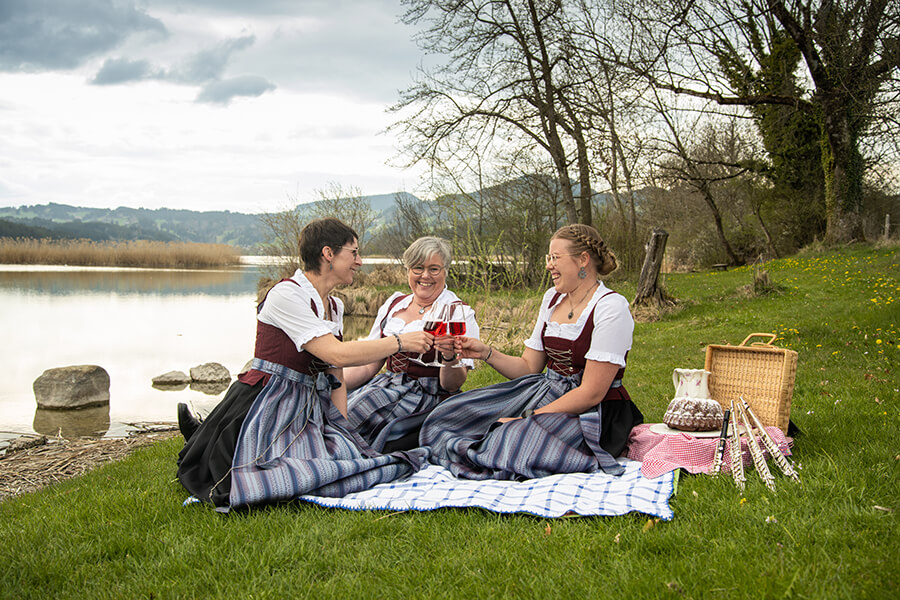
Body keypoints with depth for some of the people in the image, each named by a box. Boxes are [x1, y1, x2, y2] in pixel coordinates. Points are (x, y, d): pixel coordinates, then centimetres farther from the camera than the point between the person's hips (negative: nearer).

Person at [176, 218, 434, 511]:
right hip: (268, 406, -9)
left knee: (349, 454, -14)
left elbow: (336, 378, 14)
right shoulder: (286, 294, -15)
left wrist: (344, 430, 3)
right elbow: (337, 354, -23)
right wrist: (400, 342, -16)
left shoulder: (335, 307, 13)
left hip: (310, 407, 9)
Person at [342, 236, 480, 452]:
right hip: (388, 384, 6)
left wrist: (450, 358, -30)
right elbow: (369, 364, 13)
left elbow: (452, 385, -8)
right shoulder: (394, 304, 11)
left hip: (429, 397, -6)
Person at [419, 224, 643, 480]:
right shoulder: (552, 297, 9)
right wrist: (486, 353, -3)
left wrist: (527, 418, -20)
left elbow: (591, 393, -19)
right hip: (546, 393, 7)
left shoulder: (611, 307, -15)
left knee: (511, 439, -30)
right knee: (455, 414, -10)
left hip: (593, 414, -7)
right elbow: (529, 367, 12)